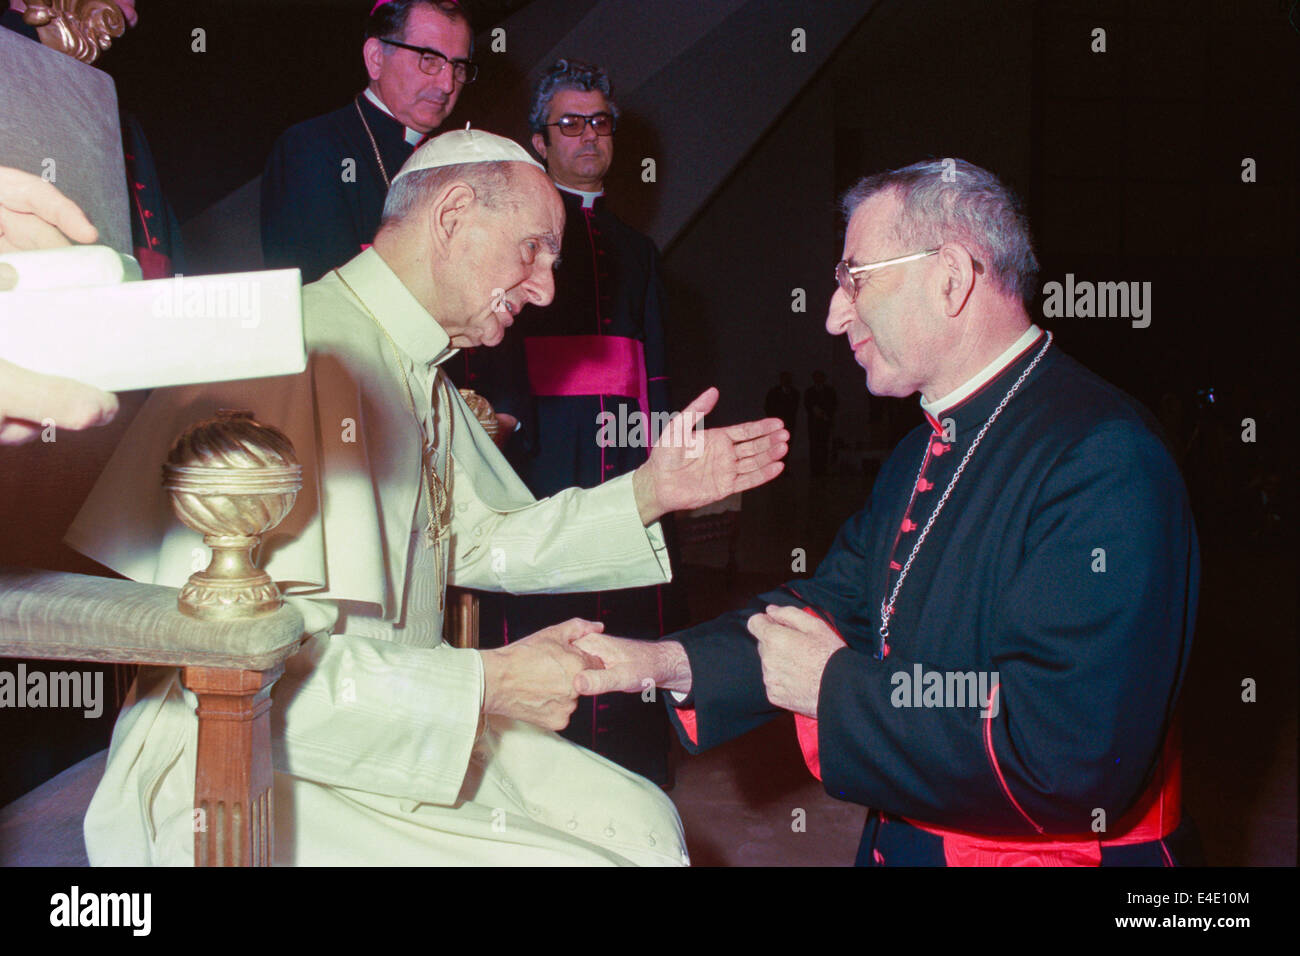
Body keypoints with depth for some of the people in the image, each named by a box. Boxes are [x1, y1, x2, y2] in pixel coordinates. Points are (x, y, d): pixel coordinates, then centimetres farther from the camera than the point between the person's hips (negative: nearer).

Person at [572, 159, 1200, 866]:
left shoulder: (1102, 462, -20)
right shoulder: (921, 455, 12)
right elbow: (835, 604, 12)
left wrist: (836, 688, -17)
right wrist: (666, 663, -2)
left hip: (1047, 851, -7)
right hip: (897, 841, 7)